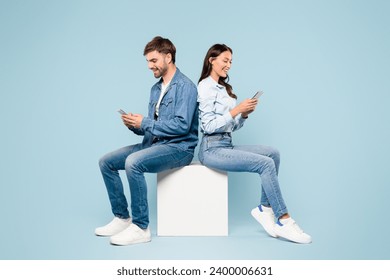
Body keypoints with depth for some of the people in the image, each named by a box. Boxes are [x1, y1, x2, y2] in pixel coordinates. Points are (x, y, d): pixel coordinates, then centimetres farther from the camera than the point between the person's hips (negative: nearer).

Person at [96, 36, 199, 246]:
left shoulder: (185, 87, -11)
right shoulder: (156, 88, 16)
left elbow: (182, 125, -22)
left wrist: (145, 123, -18)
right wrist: (134, 125, -5)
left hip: (178, 148, -9)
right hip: (153, 143, 9)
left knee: (133, 162, -33)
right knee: (106, 162, 0)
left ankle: (140, 227, -22)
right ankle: (122, 218, 7)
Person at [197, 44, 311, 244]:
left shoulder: (223, 88, 19)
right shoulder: (206, 86, -7)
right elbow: (209, 126, -16)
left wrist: (244, 114, 1)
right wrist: (236, 110, -17)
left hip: (227, 145, 9)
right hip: (212, 149, -9)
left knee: (273, 154, -7)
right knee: (266, 163, -20)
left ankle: (265, 208, -3)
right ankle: (284, 221, -14)